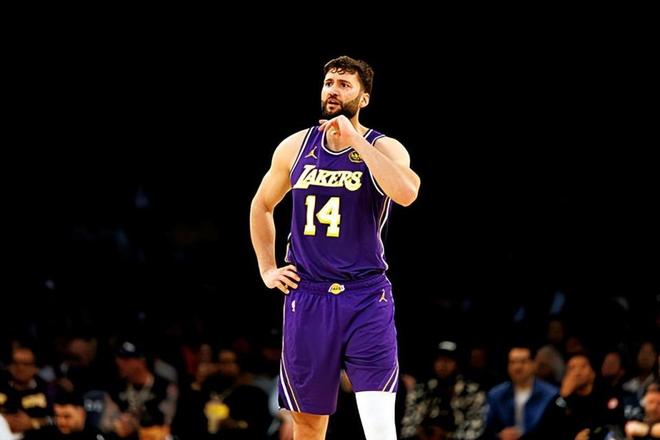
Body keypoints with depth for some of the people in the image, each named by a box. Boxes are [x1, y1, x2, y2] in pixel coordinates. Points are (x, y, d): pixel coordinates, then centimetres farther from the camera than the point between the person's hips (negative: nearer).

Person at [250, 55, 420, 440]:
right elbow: (262, 207, 23)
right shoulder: (295, 148, 7)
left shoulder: (384, 148, -5)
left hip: (366, 297, -4)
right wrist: (267, 270, 14)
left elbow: (406, 193, -28)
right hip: (307, 296, 4)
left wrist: (354, 139, -23)